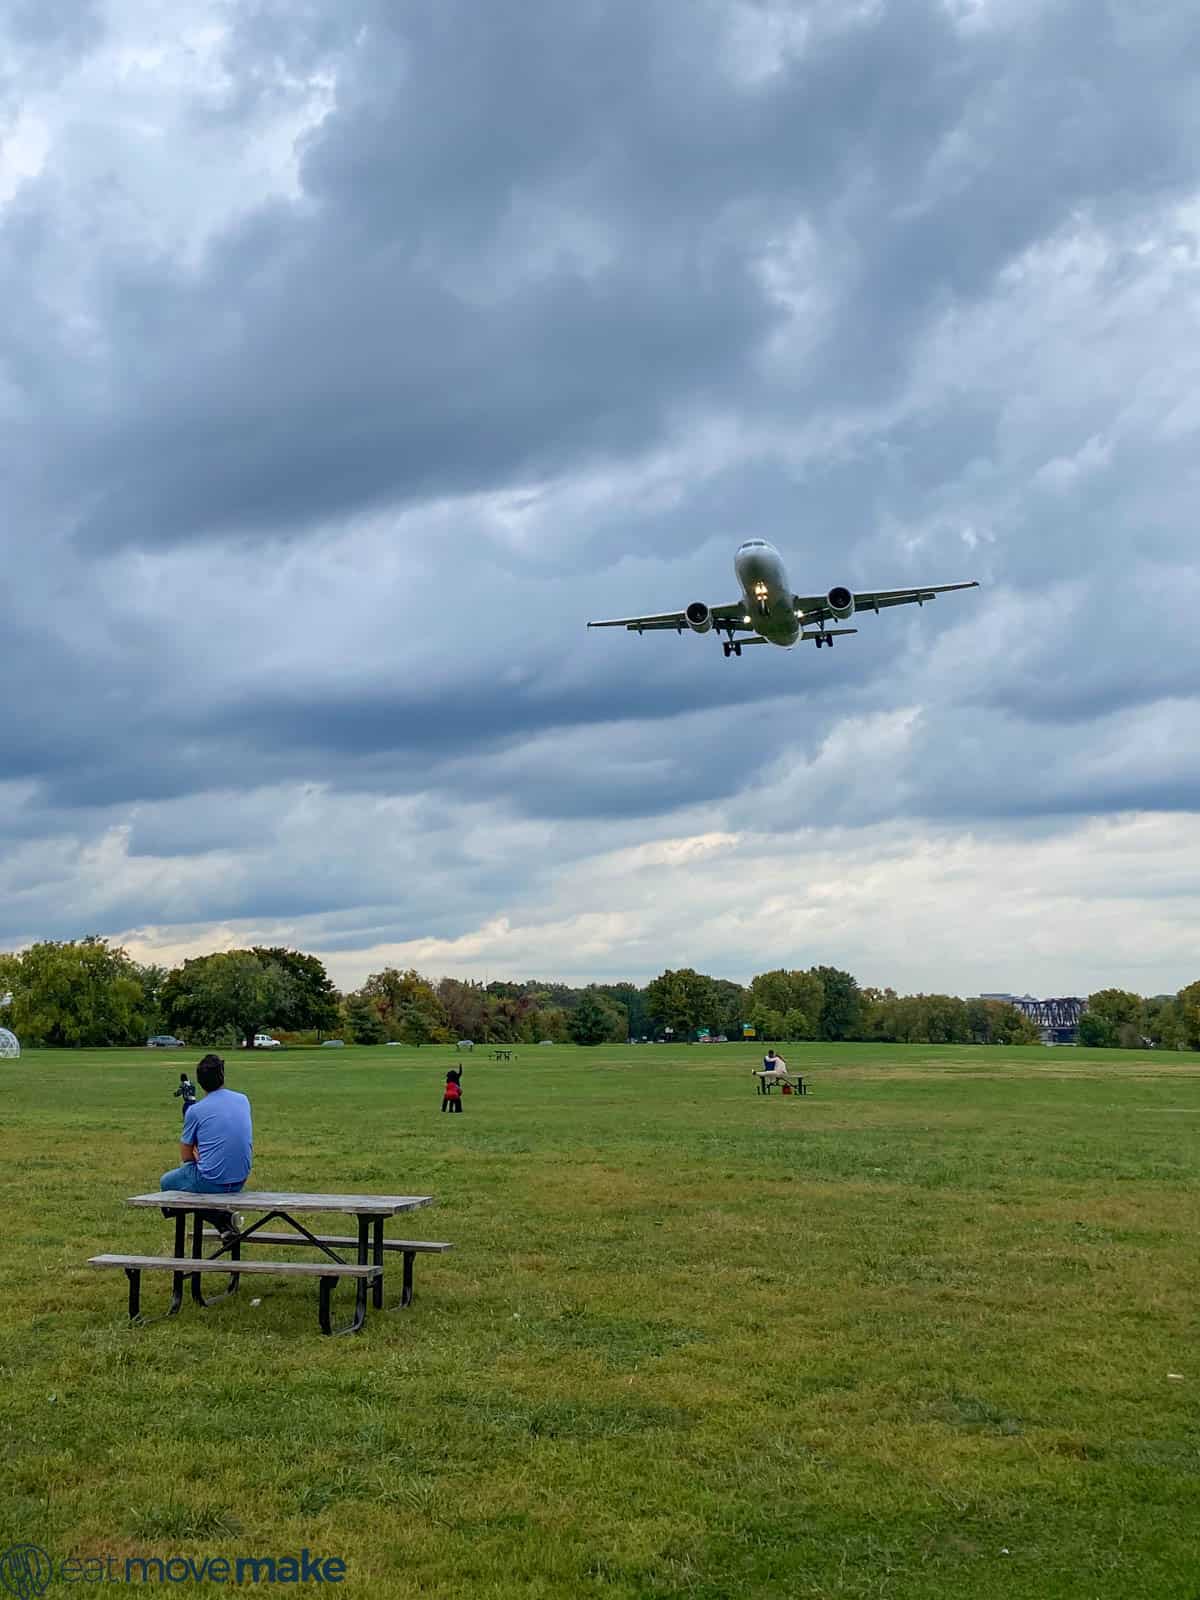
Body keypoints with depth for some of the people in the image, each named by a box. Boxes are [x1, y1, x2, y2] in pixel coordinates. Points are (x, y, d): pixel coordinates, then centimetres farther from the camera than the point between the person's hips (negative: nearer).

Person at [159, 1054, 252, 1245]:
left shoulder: (195, 1111, -9)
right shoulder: (243, 1101, 5)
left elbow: (186, 1156, 3)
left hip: (210, 1182, -6)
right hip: (241, 1183, 6)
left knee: (166, 1182, 21)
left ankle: (222, 1219, 0)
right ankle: (226, 1219, 9)